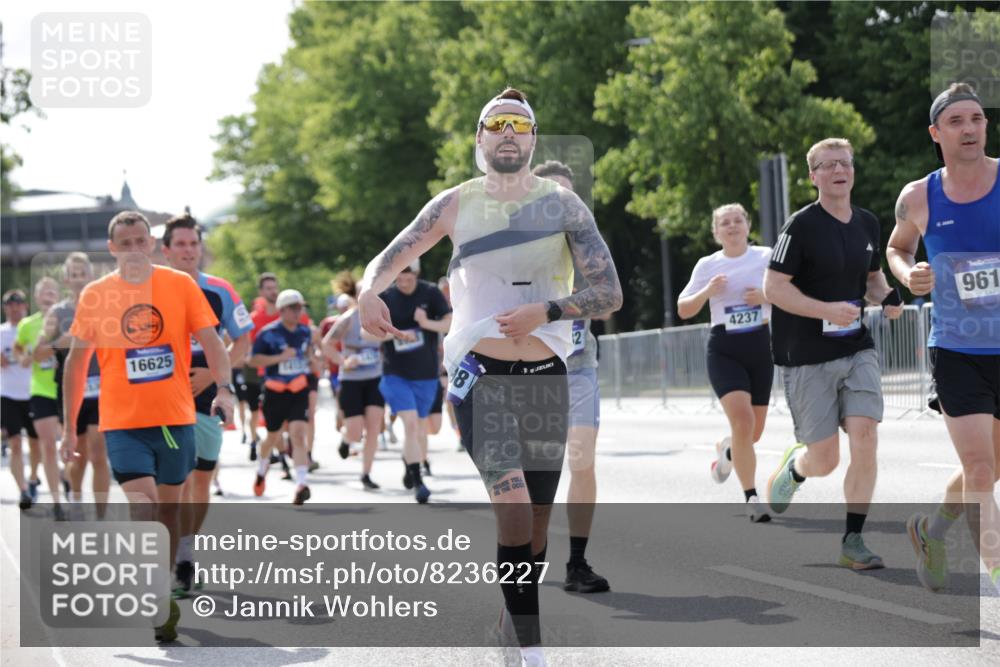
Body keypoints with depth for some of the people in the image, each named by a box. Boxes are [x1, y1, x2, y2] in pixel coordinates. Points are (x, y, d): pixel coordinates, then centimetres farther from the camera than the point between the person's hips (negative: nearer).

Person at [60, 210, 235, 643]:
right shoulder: (95, 295, 1)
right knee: (143, 506, -16)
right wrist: (69, 427, 7)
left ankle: (162, 593, 24)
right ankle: (163, 604, -15)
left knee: (168, 506, 10)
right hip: (122, 422, -1)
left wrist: (223, 387, -19)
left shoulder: (180, 285, 0)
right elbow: (77, 360, 8)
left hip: (175, 417, 1)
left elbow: (209, 340, -1)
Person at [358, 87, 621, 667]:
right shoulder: (455, 205, 5)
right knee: (513, 505, -21)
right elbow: (388, 260, 12)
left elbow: (610, 293, -2)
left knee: (537, 520, 7)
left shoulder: (562, 204, 2)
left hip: (546, 377, 2)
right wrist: (369, 292, -12)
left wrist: (546, 311, -19)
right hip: (480, 375, -2)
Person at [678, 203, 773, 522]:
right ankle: (751, 498, -15)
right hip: (724, 350, -2)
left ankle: (727, 450, 45)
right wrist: (707, 292, -11)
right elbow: (683, 310, 7)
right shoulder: (707, 265, 3)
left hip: (760, 346, 2)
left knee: (754, 430, 7)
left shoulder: (766, 257, 2)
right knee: (742, 419, -21)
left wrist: (767, 296, -15)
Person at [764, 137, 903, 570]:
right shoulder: (802, 225, -10)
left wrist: (885, 298, 1)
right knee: (824, 460, -1)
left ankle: (852, 542, -2)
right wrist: (826, 310, -24)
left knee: (865, 441, -12)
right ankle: (794, 465, 36)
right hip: (807, 356, -4)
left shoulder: (867, 223, 8)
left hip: (857, 350, 4)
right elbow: (773, 287, -13)